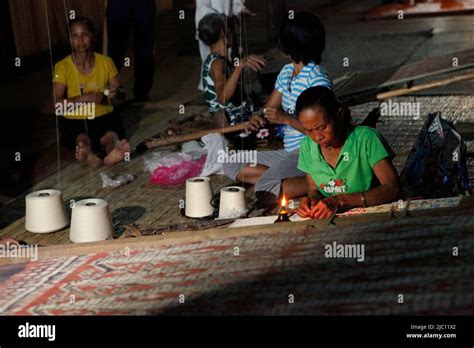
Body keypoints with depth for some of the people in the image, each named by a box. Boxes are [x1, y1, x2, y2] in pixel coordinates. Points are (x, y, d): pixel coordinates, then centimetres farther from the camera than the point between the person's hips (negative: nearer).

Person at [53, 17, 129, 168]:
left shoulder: (106, 62, 2)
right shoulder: (63, 67, -4)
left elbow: (122, 94, 7)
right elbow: (57, 104, -12)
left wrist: (117, 92, -18)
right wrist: (86, 98, -26)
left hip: (104, 116, 2)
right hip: (75, 121, -1)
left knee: (111, 135, -35)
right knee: (81, 138, -38)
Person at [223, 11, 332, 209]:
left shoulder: (317, 79, -15)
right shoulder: (287, 72, 12)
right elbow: (270, 109, 17)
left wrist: (287, 119, -21)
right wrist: (258, 120, -6)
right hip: (288, 151, 10)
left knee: (264, 190, -30)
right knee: (232, 167, 3)